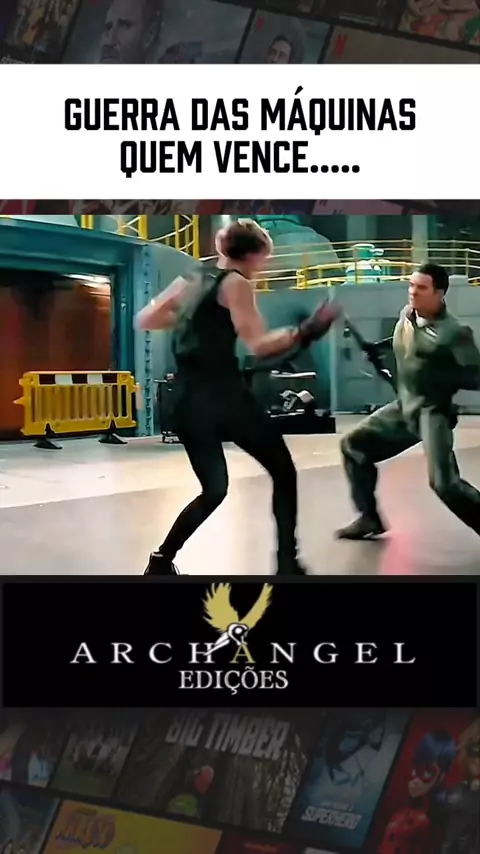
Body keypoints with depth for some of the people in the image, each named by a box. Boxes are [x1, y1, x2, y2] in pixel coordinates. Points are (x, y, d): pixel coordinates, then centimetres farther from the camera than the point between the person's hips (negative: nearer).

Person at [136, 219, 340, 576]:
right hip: (223, 394, -7)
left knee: (214, 489, 20)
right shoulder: (236, 283, -2)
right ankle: (287, 563, 5)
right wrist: (305, 331, -11)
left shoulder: (188, 281, 18)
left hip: (186, 399, 7)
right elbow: (259, 344, -12)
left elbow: (144, 320, 20)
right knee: (283, 471, 9)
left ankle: (161, 561, 13)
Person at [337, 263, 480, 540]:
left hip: (433, 412, -8)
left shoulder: (453, 332, -19)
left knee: (444, 484, -21)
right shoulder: (406, 315, 3)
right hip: (404, 407, 8)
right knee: (354, 444, 10)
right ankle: (370, 518, 20)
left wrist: (436, 377, -26)